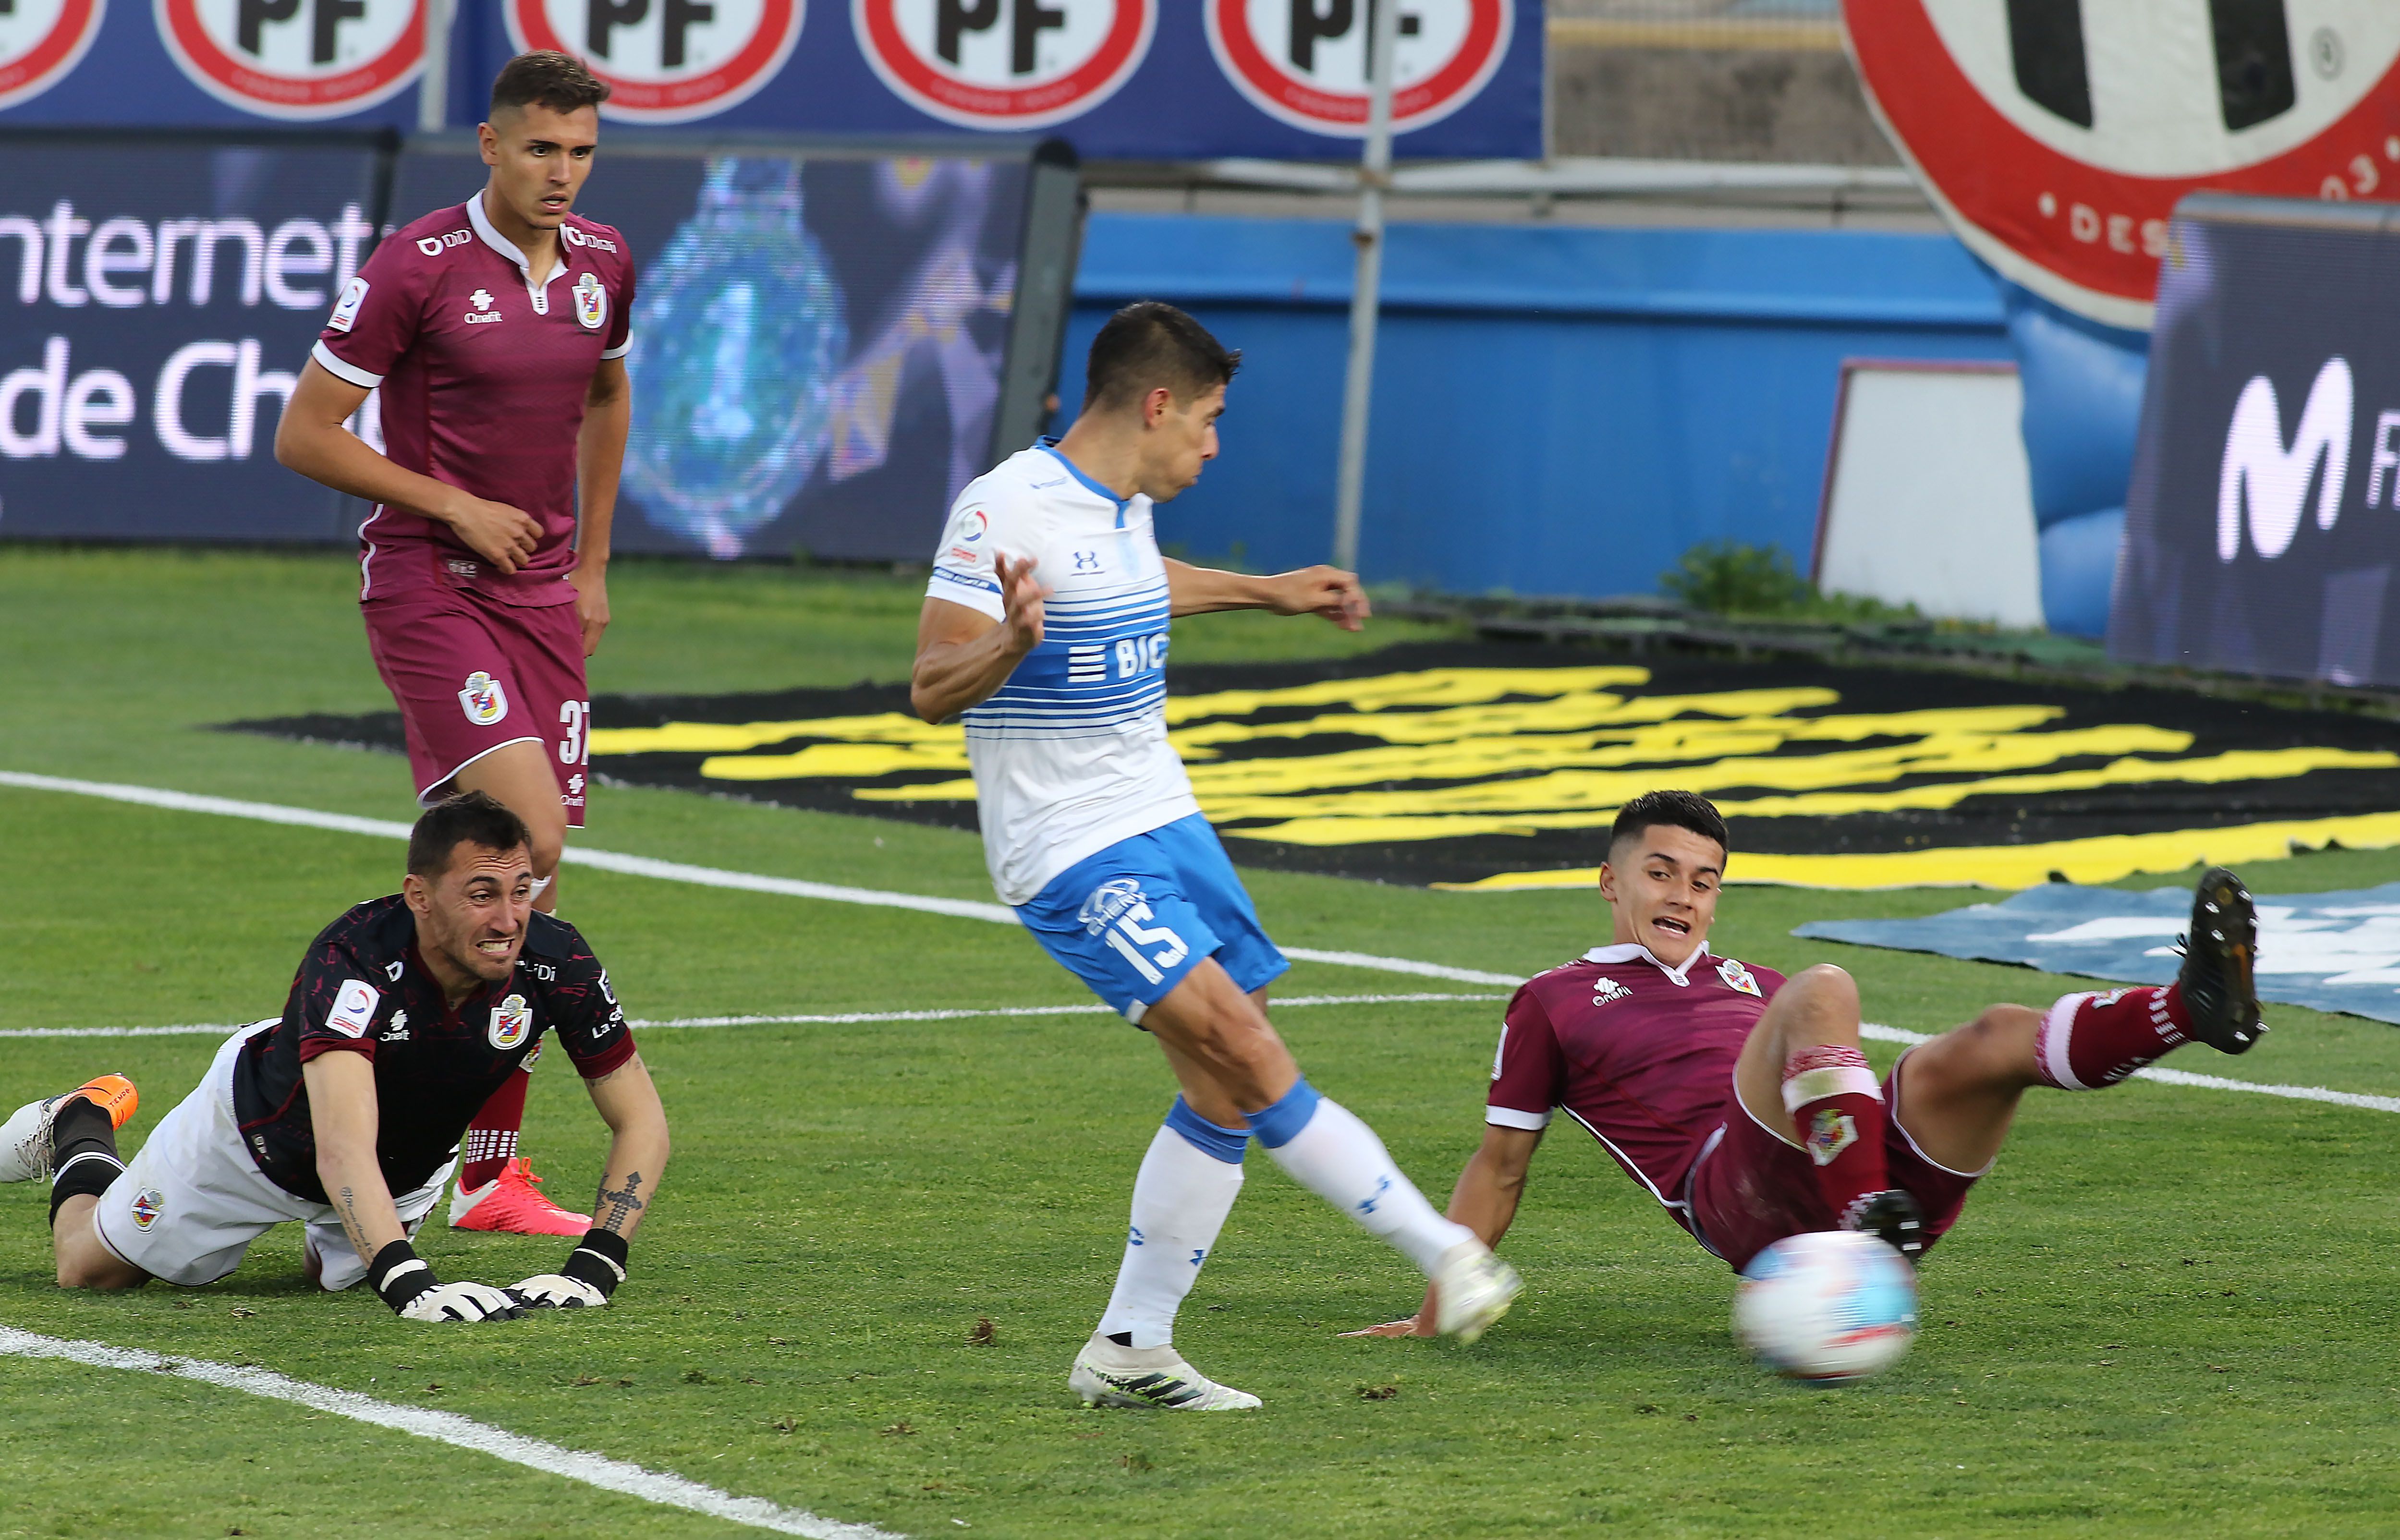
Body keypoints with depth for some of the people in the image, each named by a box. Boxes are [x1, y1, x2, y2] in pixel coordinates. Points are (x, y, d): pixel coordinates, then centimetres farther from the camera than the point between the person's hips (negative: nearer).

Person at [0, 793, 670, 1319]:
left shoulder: (553, 961, -33)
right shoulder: (354, 956, -45)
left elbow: (641, 1122, -25)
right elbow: (343, 1151, -55)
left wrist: (593, 1267, -39)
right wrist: (410, 1283, -69)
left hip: (412, 1157, 3)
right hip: (258, 1131, -3)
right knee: (91, 1271, 14)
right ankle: (82, 1135, 42)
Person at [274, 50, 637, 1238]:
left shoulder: (602, 265, 6)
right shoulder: (416, 268, -12)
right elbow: (304, 436, -9)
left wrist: (592, 565, 21)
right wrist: (453, 506, -13)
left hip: (540, 593, 6)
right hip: (426, 589, -6)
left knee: (530, 892, 4)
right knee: (529, 833, -22)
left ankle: (487, 1172, 10)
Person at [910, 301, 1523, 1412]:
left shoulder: (1125, 504, 11)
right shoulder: (1004, 511, -16)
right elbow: (931, 690, -18)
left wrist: (1266, 593, 42)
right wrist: (1011, 641, -38)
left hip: (1164, 823, 9)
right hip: (1072, 852, -9)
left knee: (1230, 1091, 3)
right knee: (1241, 1049, -19)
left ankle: (1130, 1350, 9)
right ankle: (1441, 1250, -19)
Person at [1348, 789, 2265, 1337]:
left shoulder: (1753, 988, 35)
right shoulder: (1554, 1005, 22)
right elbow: (1501, 1166, 21)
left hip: (1880, 1164, 5)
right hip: (1732, 1184, -5)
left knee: (2000, 1037, -23)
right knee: (1823, 989, -30)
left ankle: (2193, 1009, -50)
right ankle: (1868, 1222, -52)